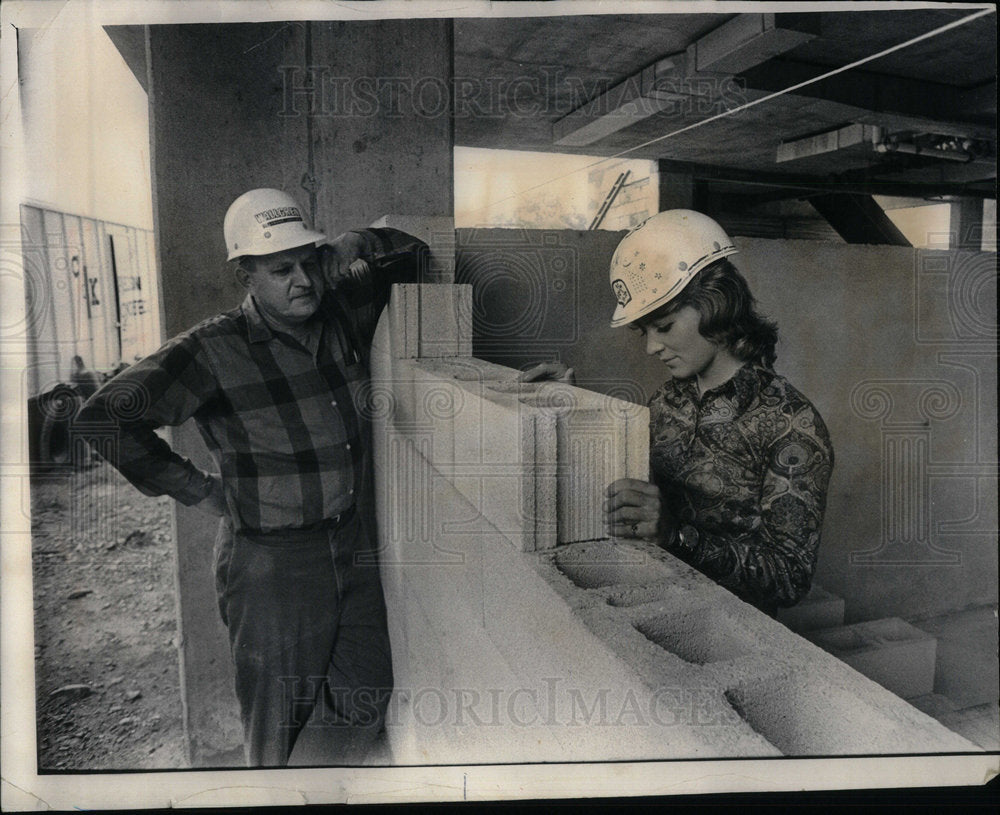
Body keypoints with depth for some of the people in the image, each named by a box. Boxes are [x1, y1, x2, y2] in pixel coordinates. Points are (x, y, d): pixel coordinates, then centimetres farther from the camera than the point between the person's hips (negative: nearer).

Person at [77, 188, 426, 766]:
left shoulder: (345, 314, 0)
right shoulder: (216, 351, -15)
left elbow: (410, 253, 16)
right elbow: (105, 417, -14)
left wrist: (342, 257, 1)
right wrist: (195, 488, -10)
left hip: (356, 549, 6)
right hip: (273, 562, -5)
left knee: (366, 703, 17)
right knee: (282, 726, 12)